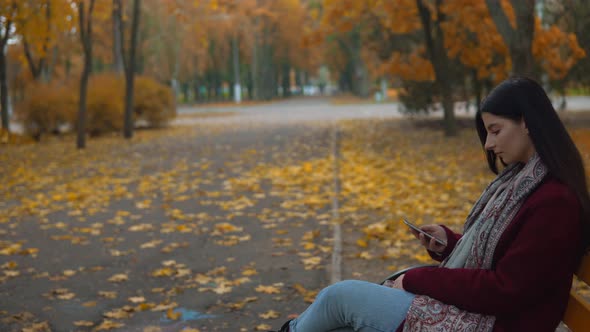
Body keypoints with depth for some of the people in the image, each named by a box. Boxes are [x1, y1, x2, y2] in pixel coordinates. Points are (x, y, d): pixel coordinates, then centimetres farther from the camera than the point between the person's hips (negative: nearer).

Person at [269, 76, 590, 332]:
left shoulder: (554, 201, -21)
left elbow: (505, 290, -23)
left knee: (339, 296, -2)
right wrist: (449, 242, 0)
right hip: (463, 304, 10)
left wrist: (418, 280, -16)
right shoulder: (522, 179, 10)